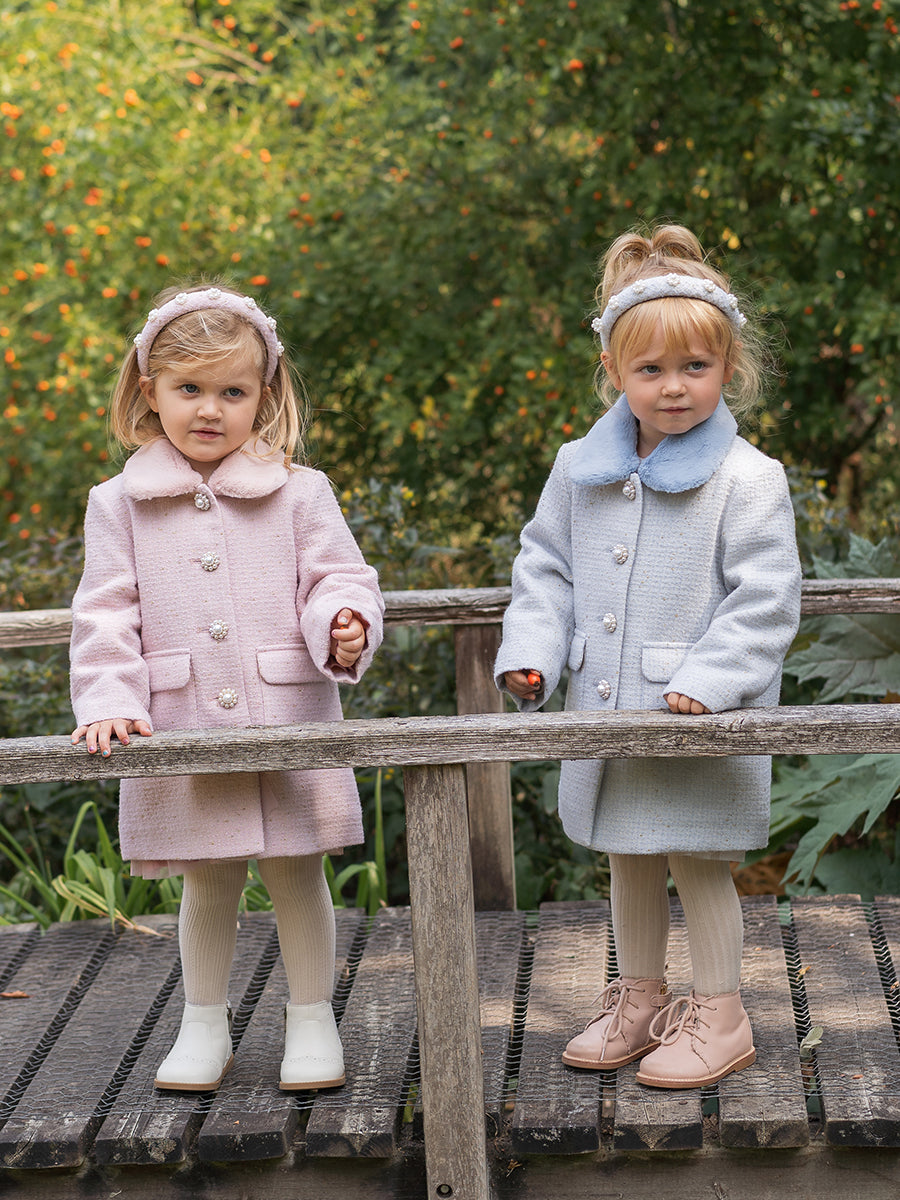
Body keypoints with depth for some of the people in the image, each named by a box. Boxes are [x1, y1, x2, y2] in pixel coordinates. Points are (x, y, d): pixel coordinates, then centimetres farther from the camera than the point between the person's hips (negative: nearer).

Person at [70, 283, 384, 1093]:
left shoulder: (299, 494, 2)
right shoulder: (120, 504, 4)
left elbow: (338, 582, 1)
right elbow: (105, 616, 3)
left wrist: (345, 628, -20)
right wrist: (109, 701, -8)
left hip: (289, 724, -1)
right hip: (181, 736, 1)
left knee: (296, 873, 7)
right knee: (208, 883, 11)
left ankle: (312, 1020, 23)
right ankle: (206, 1025, 27)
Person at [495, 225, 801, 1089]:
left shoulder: (747, 479, -12)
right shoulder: (580, 470, 3)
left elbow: (764, 597, -13)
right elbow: (545, 567, 12)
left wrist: (706, 683, -21)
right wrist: (529, 654, -1)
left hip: (703, 723, -5)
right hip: (604, 711, 5)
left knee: (698, 863, 3)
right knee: (628, 863, 18)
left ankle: (719, 1015, 19)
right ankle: (638, 998, 35)